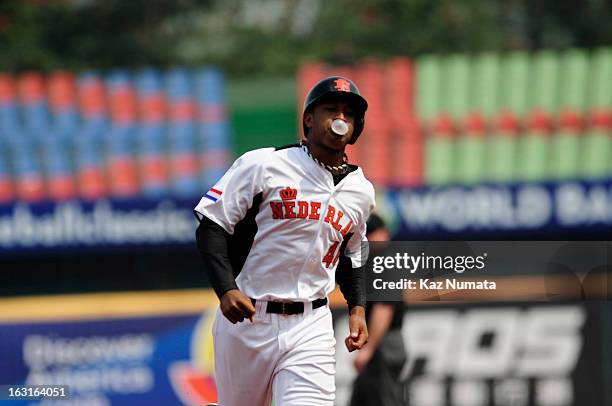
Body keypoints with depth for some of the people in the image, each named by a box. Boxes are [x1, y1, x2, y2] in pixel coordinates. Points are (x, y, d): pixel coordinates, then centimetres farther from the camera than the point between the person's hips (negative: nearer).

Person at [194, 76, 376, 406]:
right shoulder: (262, 165, -5)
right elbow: (211, 227, -7)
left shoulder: (361, 192, 11)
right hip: (245, 317, -2)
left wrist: (357, 308, 8)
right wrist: (226, 290, -20)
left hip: (310, 328, 2)